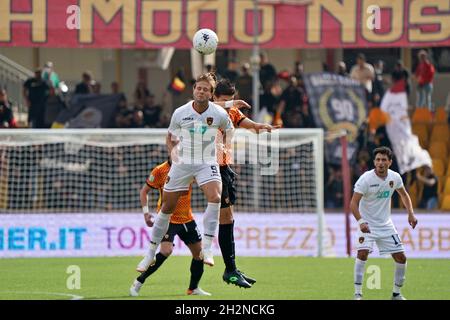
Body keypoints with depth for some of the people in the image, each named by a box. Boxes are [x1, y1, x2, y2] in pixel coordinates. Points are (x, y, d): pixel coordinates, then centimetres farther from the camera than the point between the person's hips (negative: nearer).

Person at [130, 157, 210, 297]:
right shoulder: (160, 171, -10)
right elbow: (144, 191, -2)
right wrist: (146, 212, -11)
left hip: (187, 219, 5)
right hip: (168, 218, -5)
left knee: (199, 251, 5)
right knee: (166, 250, -23)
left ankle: (193, 288, 23)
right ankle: (139, 282, -11)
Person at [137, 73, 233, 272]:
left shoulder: (219, 114, -7)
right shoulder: (180, 113, -6)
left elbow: (229, 133, 12)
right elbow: (170, 137, 11)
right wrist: (173, 153, -4)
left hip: (207, 164, -1)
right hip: (182, 164, 1)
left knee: (215, 197, -28)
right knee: (167, 207, 4)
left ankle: (207, 248, -24)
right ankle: (150, 254, 18)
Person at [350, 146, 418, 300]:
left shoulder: (395, 177, -4)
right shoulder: (366, 179, -19)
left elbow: (403, 194, 17)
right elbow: (353, 203, -23)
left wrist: (411, 214, 4)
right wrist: (361, 222, -38)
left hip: (386, 224, 5)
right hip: (367, 224, -5)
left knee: (401, 258, 1)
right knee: (362, 253, -26)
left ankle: (397, 293, 19)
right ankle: (358, 294, -19)